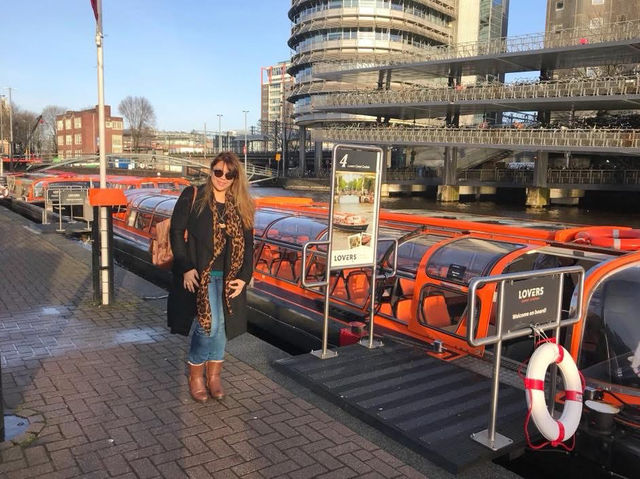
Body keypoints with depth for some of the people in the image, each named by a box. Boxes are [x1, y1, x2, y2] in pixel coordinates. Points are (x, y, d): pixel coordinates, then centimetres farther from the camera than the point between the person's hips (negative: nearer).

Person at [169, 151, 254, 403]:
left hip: (228, 277, 4)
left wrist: (244, 277, 1)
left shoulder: (241, 206, 9)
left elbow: (248, 243, 10)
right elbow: (177, 232, -3)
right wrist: (186, 268, -12)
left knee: (220, 324, 5)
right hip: (200, 274, -4)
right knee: (210, 322, -12)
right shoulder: (192, 197, -1)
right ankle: (196, 375, 9)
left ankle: (214, 375, 21)